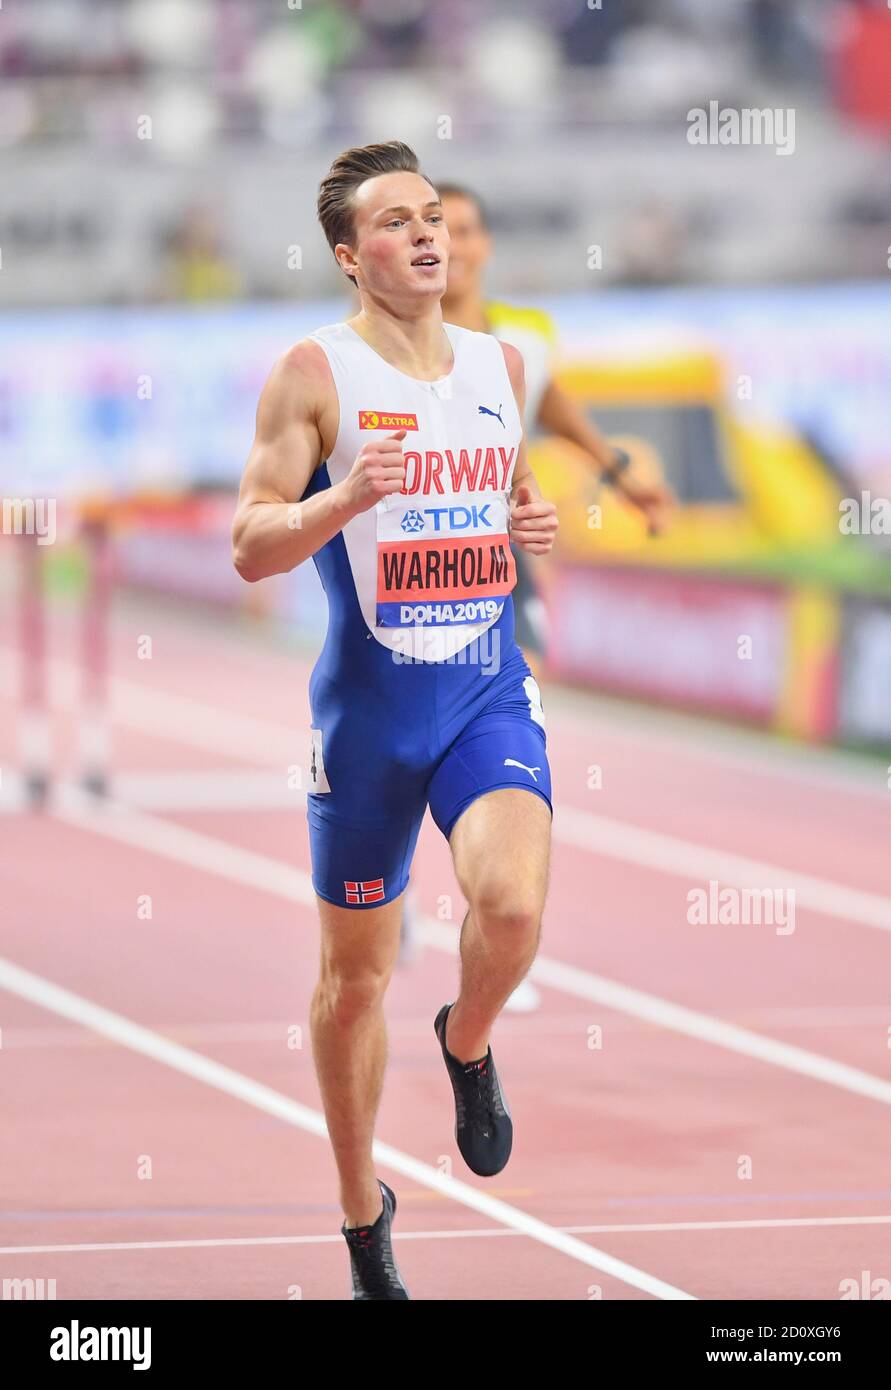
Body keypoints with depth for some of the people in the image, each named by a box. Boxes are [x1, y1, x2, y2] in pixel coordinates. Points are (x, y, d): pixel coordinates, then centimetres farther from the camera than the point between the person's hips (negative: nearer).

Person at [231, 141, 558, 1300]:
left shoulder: (498, 366, 9)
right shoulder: (316, 374, -6)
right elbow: (250, 548, -9)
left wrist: (538, 524, 2)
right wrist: (343, 498, -26)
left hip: (489, 689, 2)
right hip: (370, 701, -2)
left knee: (513, 901, -25)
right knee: (356, 970, 7)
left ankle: (468, 1043, 10)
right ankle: (364, 1214, 27)